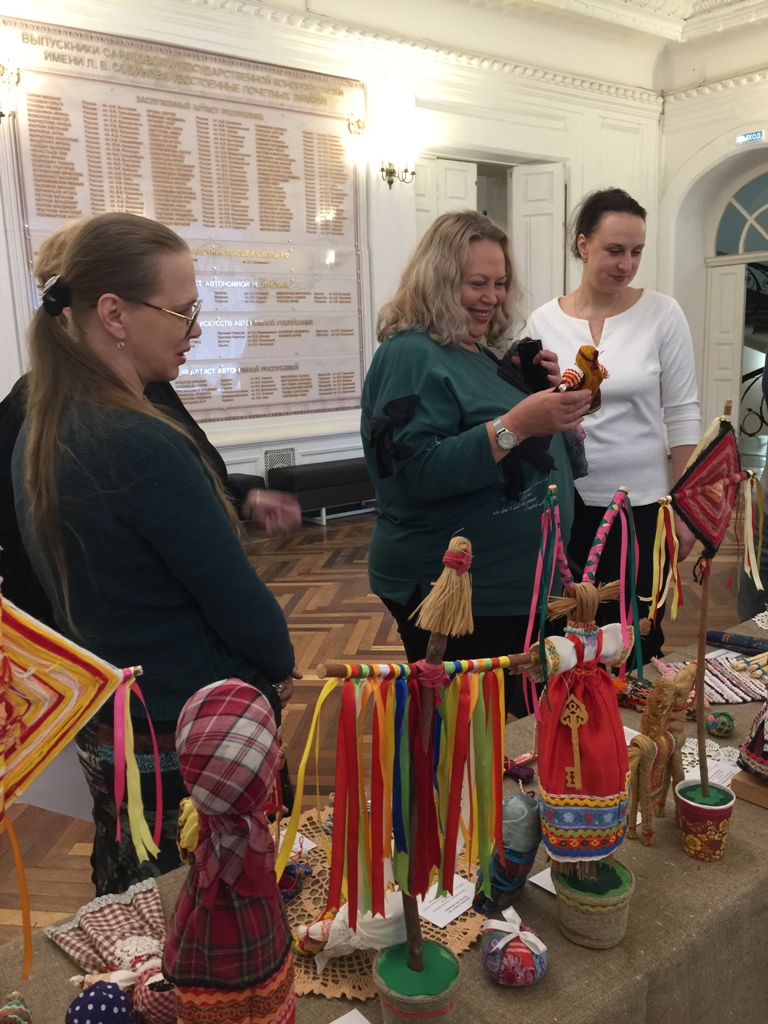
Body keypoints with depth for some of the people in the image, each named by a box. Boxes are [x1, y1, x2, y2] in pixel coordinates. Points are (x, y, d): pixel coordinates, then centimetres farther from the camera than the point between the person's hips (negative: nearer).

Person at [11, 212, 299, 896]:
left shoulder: (38, 432, 2)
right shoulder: (144, 446, -26)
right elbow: (234, 596, -20)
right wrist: (281, 668, 0)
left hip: (104, 735, 8)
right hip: (191, 748, -8)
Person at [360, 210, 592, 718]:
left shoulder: (479, 352, 13)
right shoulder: (411, 355, -13)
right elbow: (418, 471, -25)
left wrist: (547, 394, 2)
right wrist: (516, 424, -30)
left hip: (515, 582, 9)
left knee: (521, 728, 17)